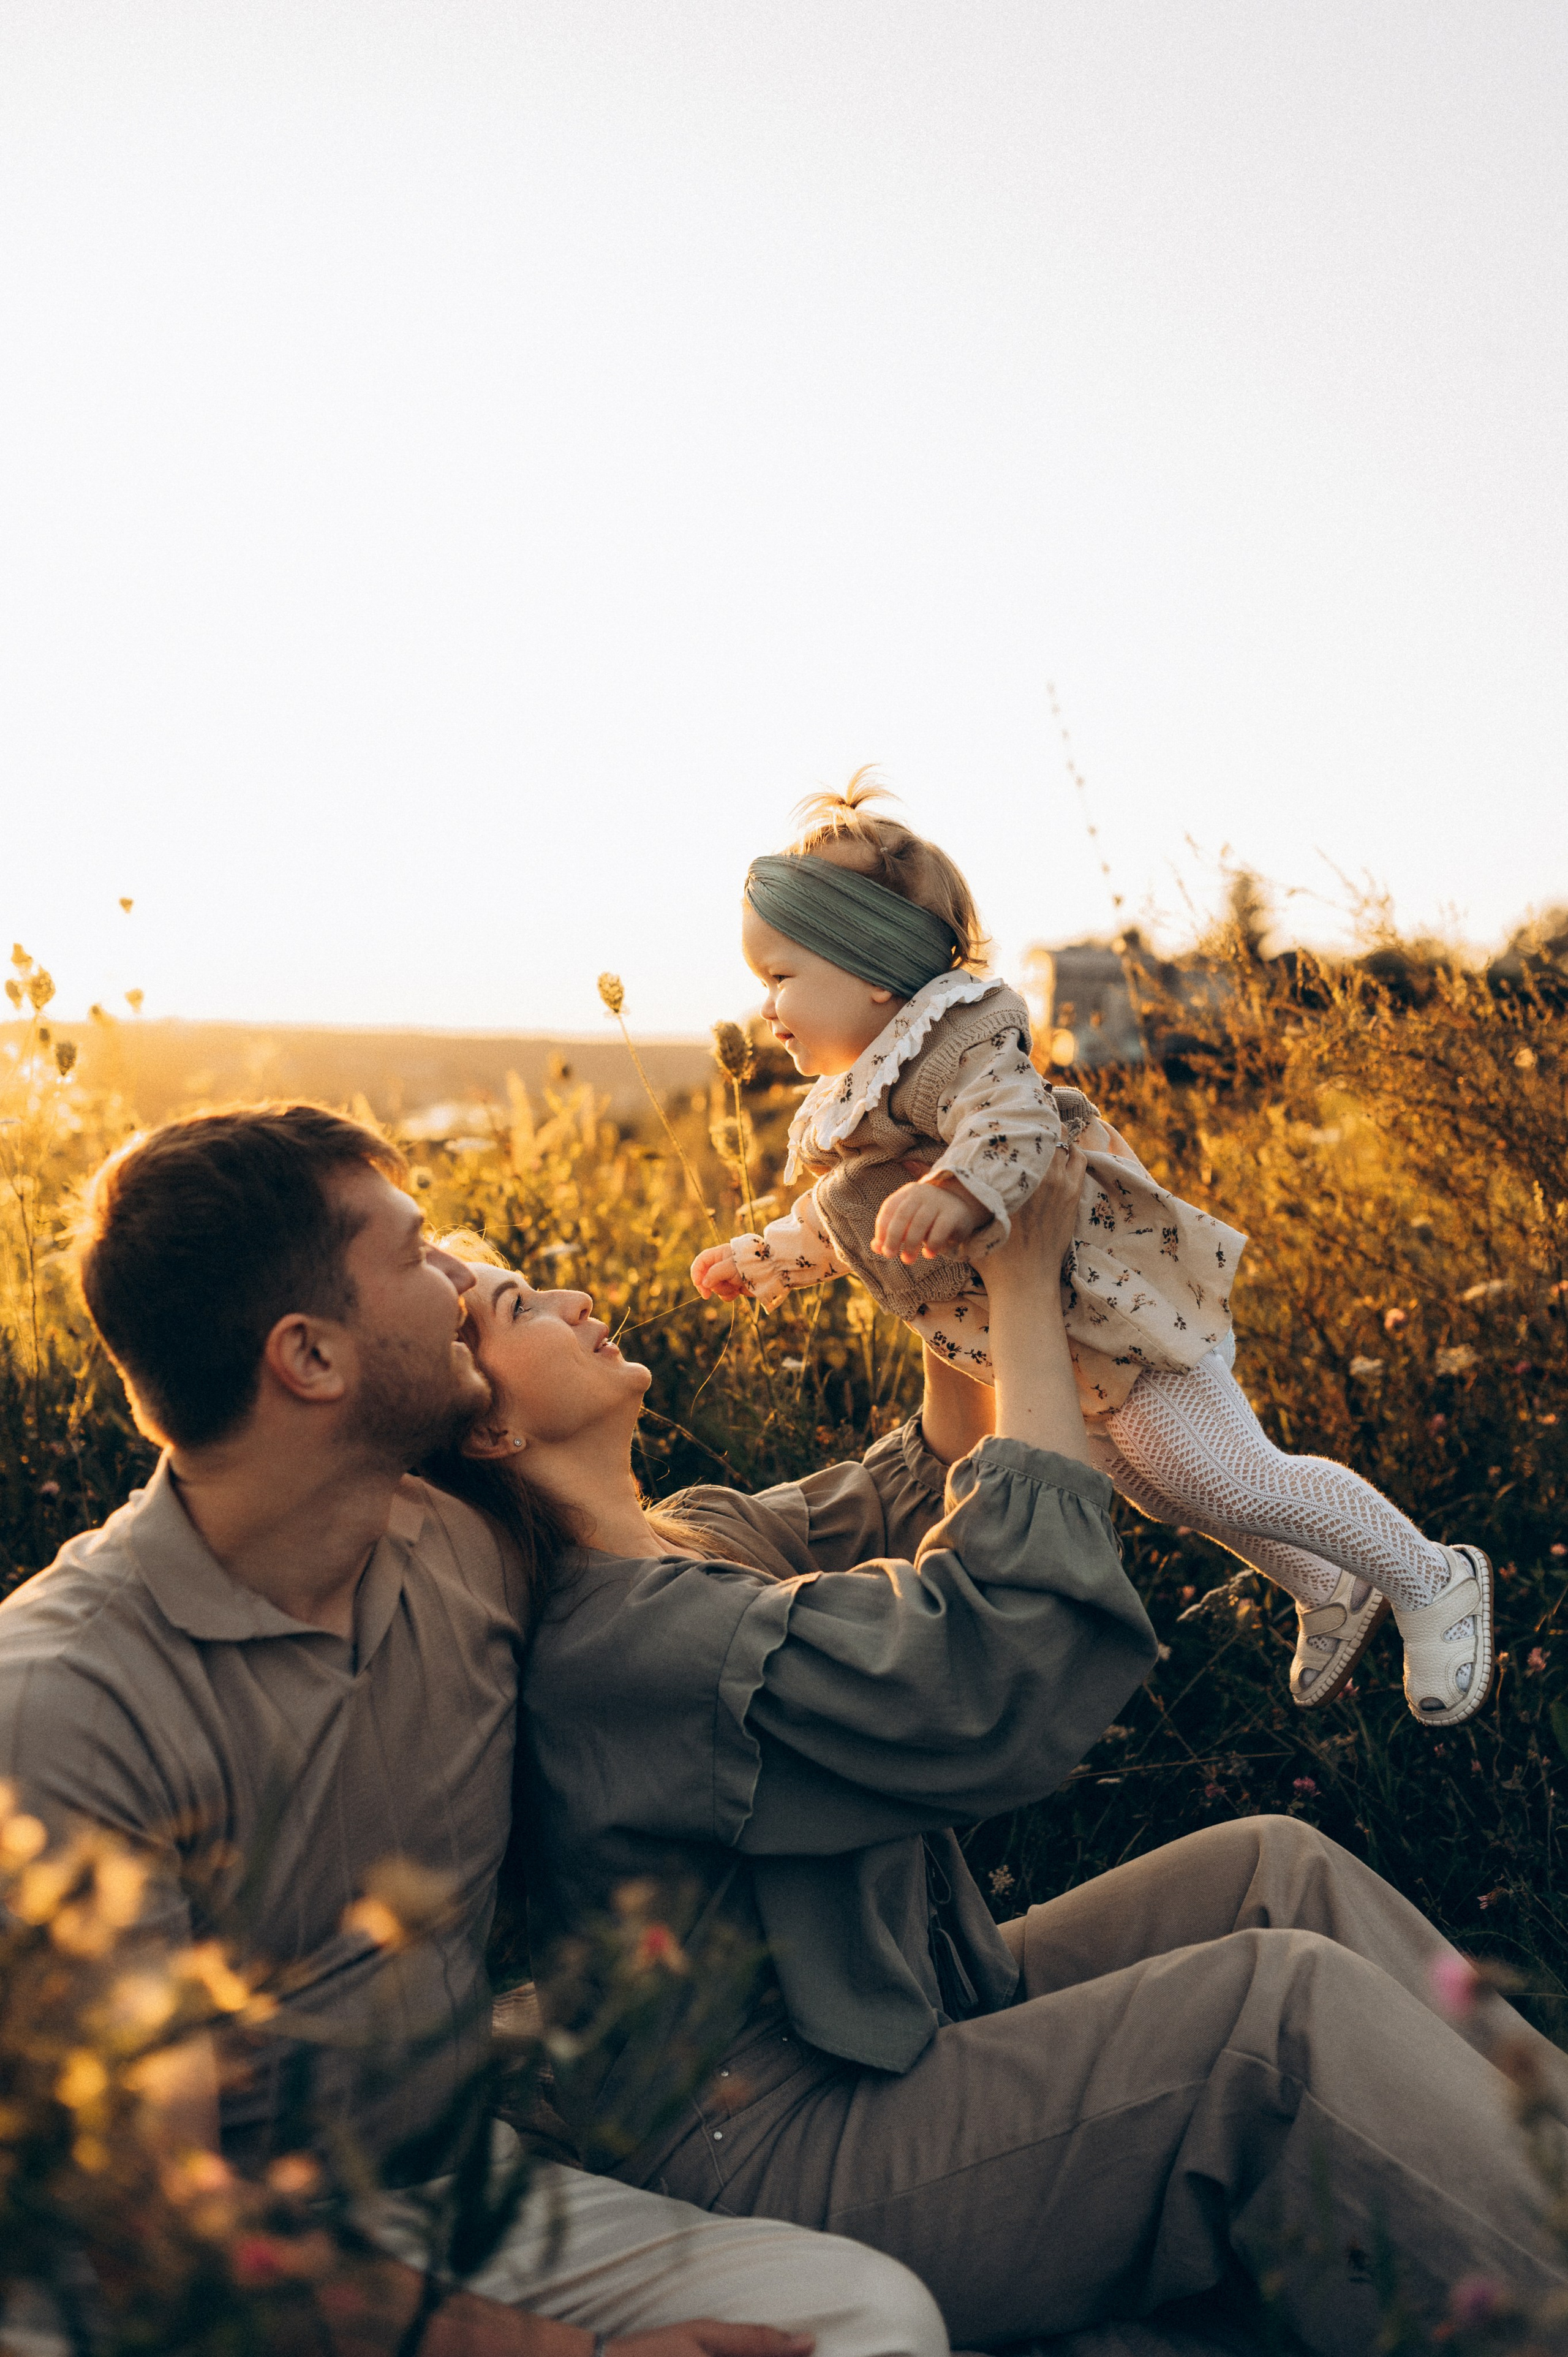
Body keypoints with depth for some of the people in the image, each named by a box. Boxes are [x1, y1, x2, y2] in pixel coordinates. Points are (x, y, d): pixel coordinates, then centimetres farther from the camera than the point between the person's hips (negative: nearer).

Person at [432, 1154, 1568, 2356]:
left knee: (1279, 1869, -1)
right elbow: (1006, 1673, -29)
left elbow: (921, 1490, 20)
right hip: (775, 2156, -10)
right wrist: (1026, 1284, -20)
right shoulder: (619, 1646, -26)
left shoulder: (701, 1534, 6)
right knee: (1292, 2007, -21)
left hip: (908, 2022, 10)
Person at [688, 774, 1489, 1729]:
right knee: (1158, 1488, 19)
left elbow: (1013, 1125, -42)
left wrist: (957, 1190, -60)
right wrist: (760, 1257, 25)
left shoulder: (948, 1047, -22)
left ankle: (1433, 1581, 11)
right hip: (1042, 1359, 10)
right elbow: (837, 1222, 28)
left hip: (1115, 1314, -10)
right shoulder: (843, 1108, 11)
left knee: (1231, 1479, -8)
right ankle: (1332, 1593, 37)